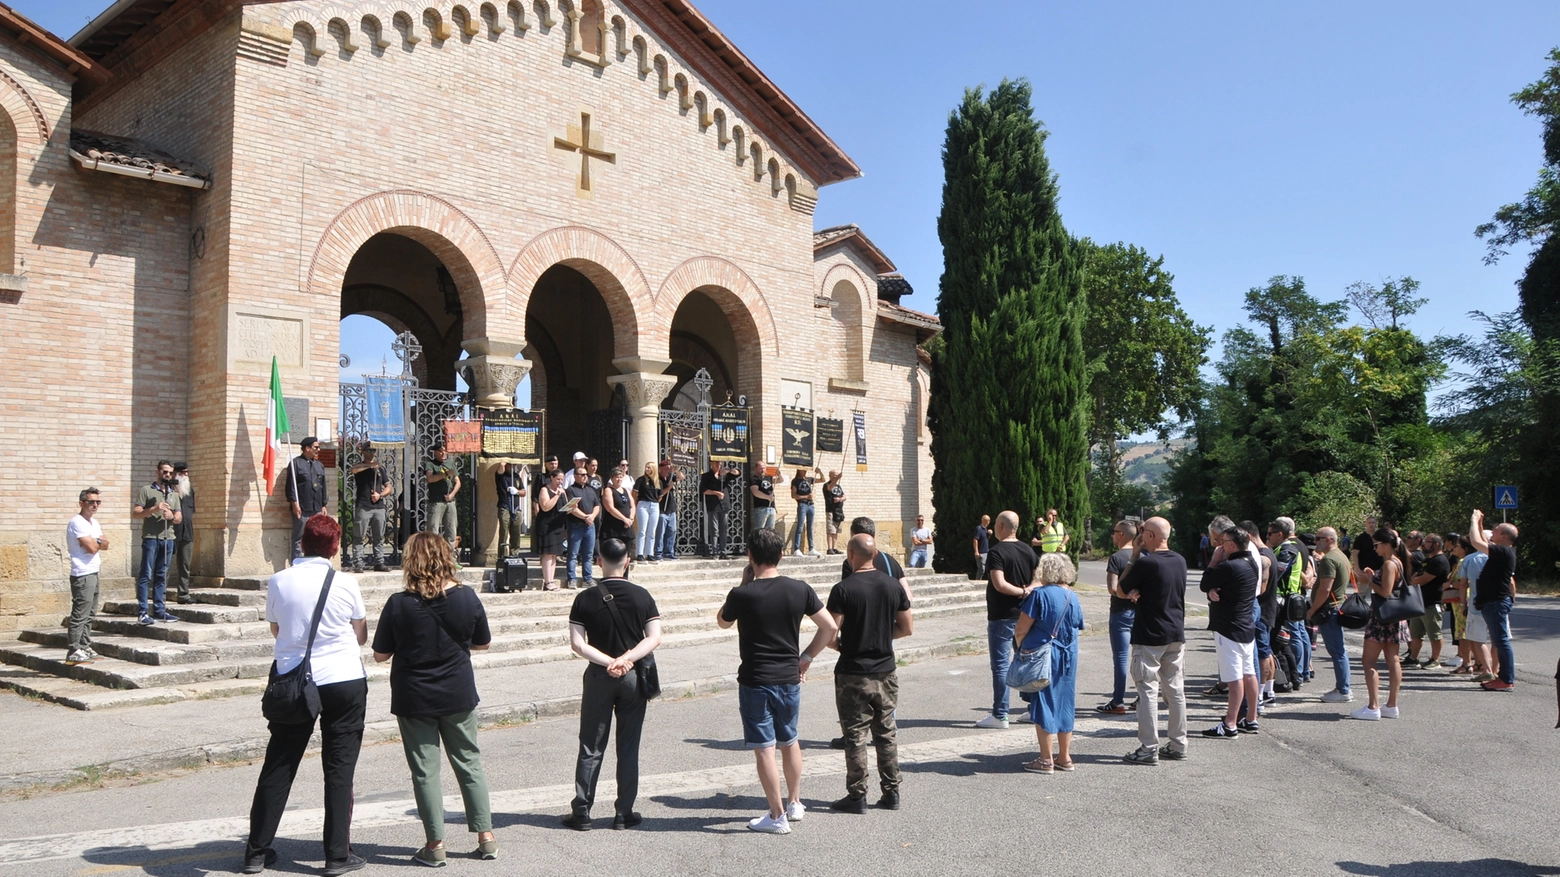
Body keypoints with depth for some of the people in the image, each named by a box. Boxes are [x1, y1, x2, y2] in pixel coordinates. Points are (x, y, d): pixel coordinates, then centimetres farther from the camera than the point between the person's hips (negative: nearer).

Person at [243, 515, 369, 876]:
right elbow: (361, 636, 4)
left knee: (278, 767, 13)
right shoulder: (345, 583, -7)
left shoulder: (278, 582, -2)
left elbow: (276, 630, 13)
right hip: (344, 682, -2)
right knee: (339, 770, 5)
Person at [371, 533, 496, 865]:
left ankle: (435, 844, 13)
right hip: (459, 695, 2)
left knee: (425, 770, 7)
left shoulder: (399, 604, -15)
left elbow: (380, 655, -8)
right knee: (470, 762, 14)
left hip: (414, 699, -2)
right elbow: (483, 643, 4)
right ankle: (486, 836, 17)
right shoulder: (467, 598, -9)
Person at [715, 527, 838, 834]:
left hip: (755, 681, -5)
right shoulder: (799, 590, -3)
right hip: (789, 678, 5)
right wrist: (806, 657, 10)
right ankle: (794, 803, 33)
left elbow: (722, 621, 7)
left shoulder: (742, 595, -14)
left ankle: (777, 816, 5)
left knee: (764, 748, 2)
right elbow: (830, 627, 0)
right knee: (790, 741, 21)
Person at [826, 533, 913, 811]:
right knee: (886, 733, 14)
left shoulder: (843, 590, -14)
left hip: (853, 674, -5)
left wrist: (840, 646, 4)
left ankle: (857, 796, 8)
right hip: (886, 672, 5)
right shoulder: (892, 585, 1)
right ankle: (891, 793, 18)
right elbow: (907, 628, 6)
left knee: (855, 736, 3)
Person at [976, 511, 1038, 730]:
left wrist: (1021, 592, -12)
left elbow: (1000, 584, -24)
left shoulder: (997, 552, -15)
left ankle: (1000, 715, -1)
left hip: (1002, 617, -7)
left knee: (1000, 665, -3)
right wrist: (1029, 589, -7)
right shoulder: (1028, 550, 8)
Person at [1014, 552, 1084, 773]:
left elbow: (1021, 630, -13)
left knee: (1043, 706, 1)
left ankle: (1046, 760, 5)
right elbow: (1077, 628, 11)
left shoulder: (1040, 594, -14)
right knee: (1064, 705, 14)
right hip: (1068, 659, 6)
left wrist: (1021, 647, 6)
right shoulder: (1073, 598, 5)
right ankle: (1064, 757, 20)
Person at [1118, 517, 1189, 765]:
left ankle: (1149, 749, -2)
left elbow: (1121, 590, -4)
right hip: (1176, 635, 7)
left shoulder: (1145, 562, -17)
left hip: (1150, 636, -7)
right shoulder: (1180, 561, 6)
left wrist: (1134, 557, -2)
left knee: (1148, 691, -3)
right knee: (1176, 689, 12)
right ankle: (1178, 745, 18)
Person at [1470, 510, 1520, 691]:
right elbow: (1483, 543, 30)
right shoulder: (1503, 552, 13)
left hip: (1497, 602, -11)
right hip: (1493, 602, 11)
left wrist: (1475, 520, -12)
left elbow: (1477, 542, -24)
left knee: (1501, 641, -8)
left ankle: (1507, 680, -5)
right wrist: (1479, 523, 22)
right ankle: (1504, 677, 21)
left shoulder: (1504, 552, -17)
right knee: (1499, 641, 15)